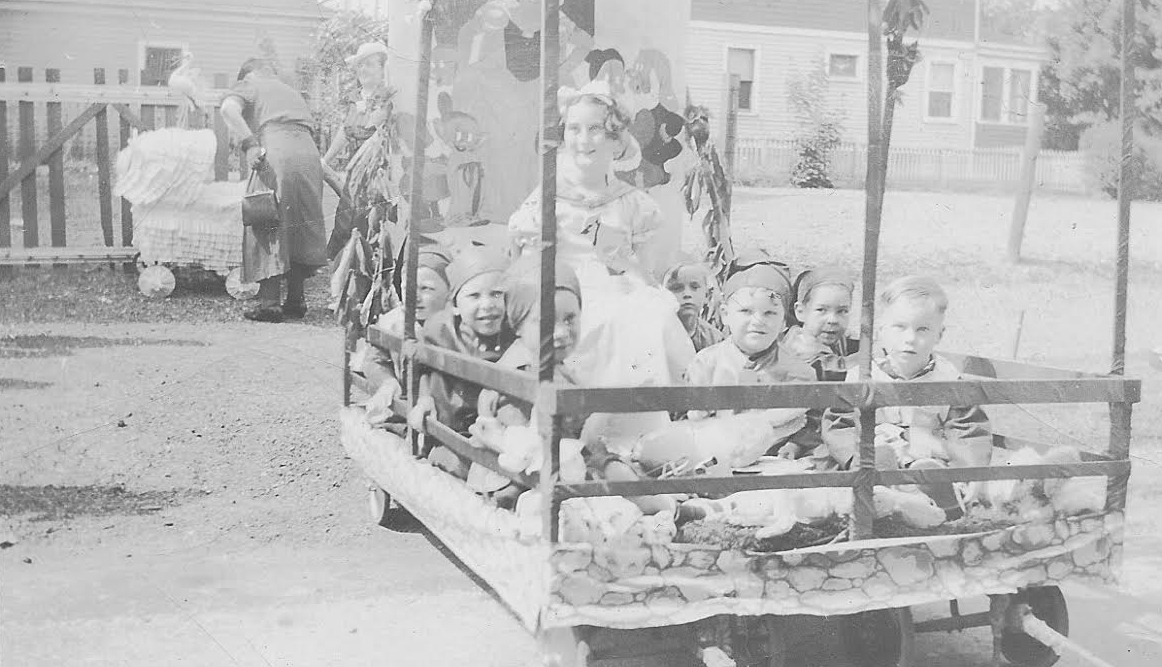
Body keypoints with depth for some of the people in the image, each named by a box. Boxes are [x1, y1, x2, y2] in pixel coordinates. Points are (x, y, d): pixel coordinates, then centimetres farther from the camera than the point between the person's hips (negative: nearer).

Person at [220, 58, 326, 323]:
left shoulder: (249, 86, 16)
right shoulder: (292, 92, 35)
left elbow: (229, 108, -6)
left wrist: (249, 143, -11)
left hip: (276, 155, -6)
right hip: (309, 154, 6)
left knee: (268, 229, -1)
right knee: (300, 229, 13)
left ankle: (269, 303, -5)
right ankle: (296, 301, 16)